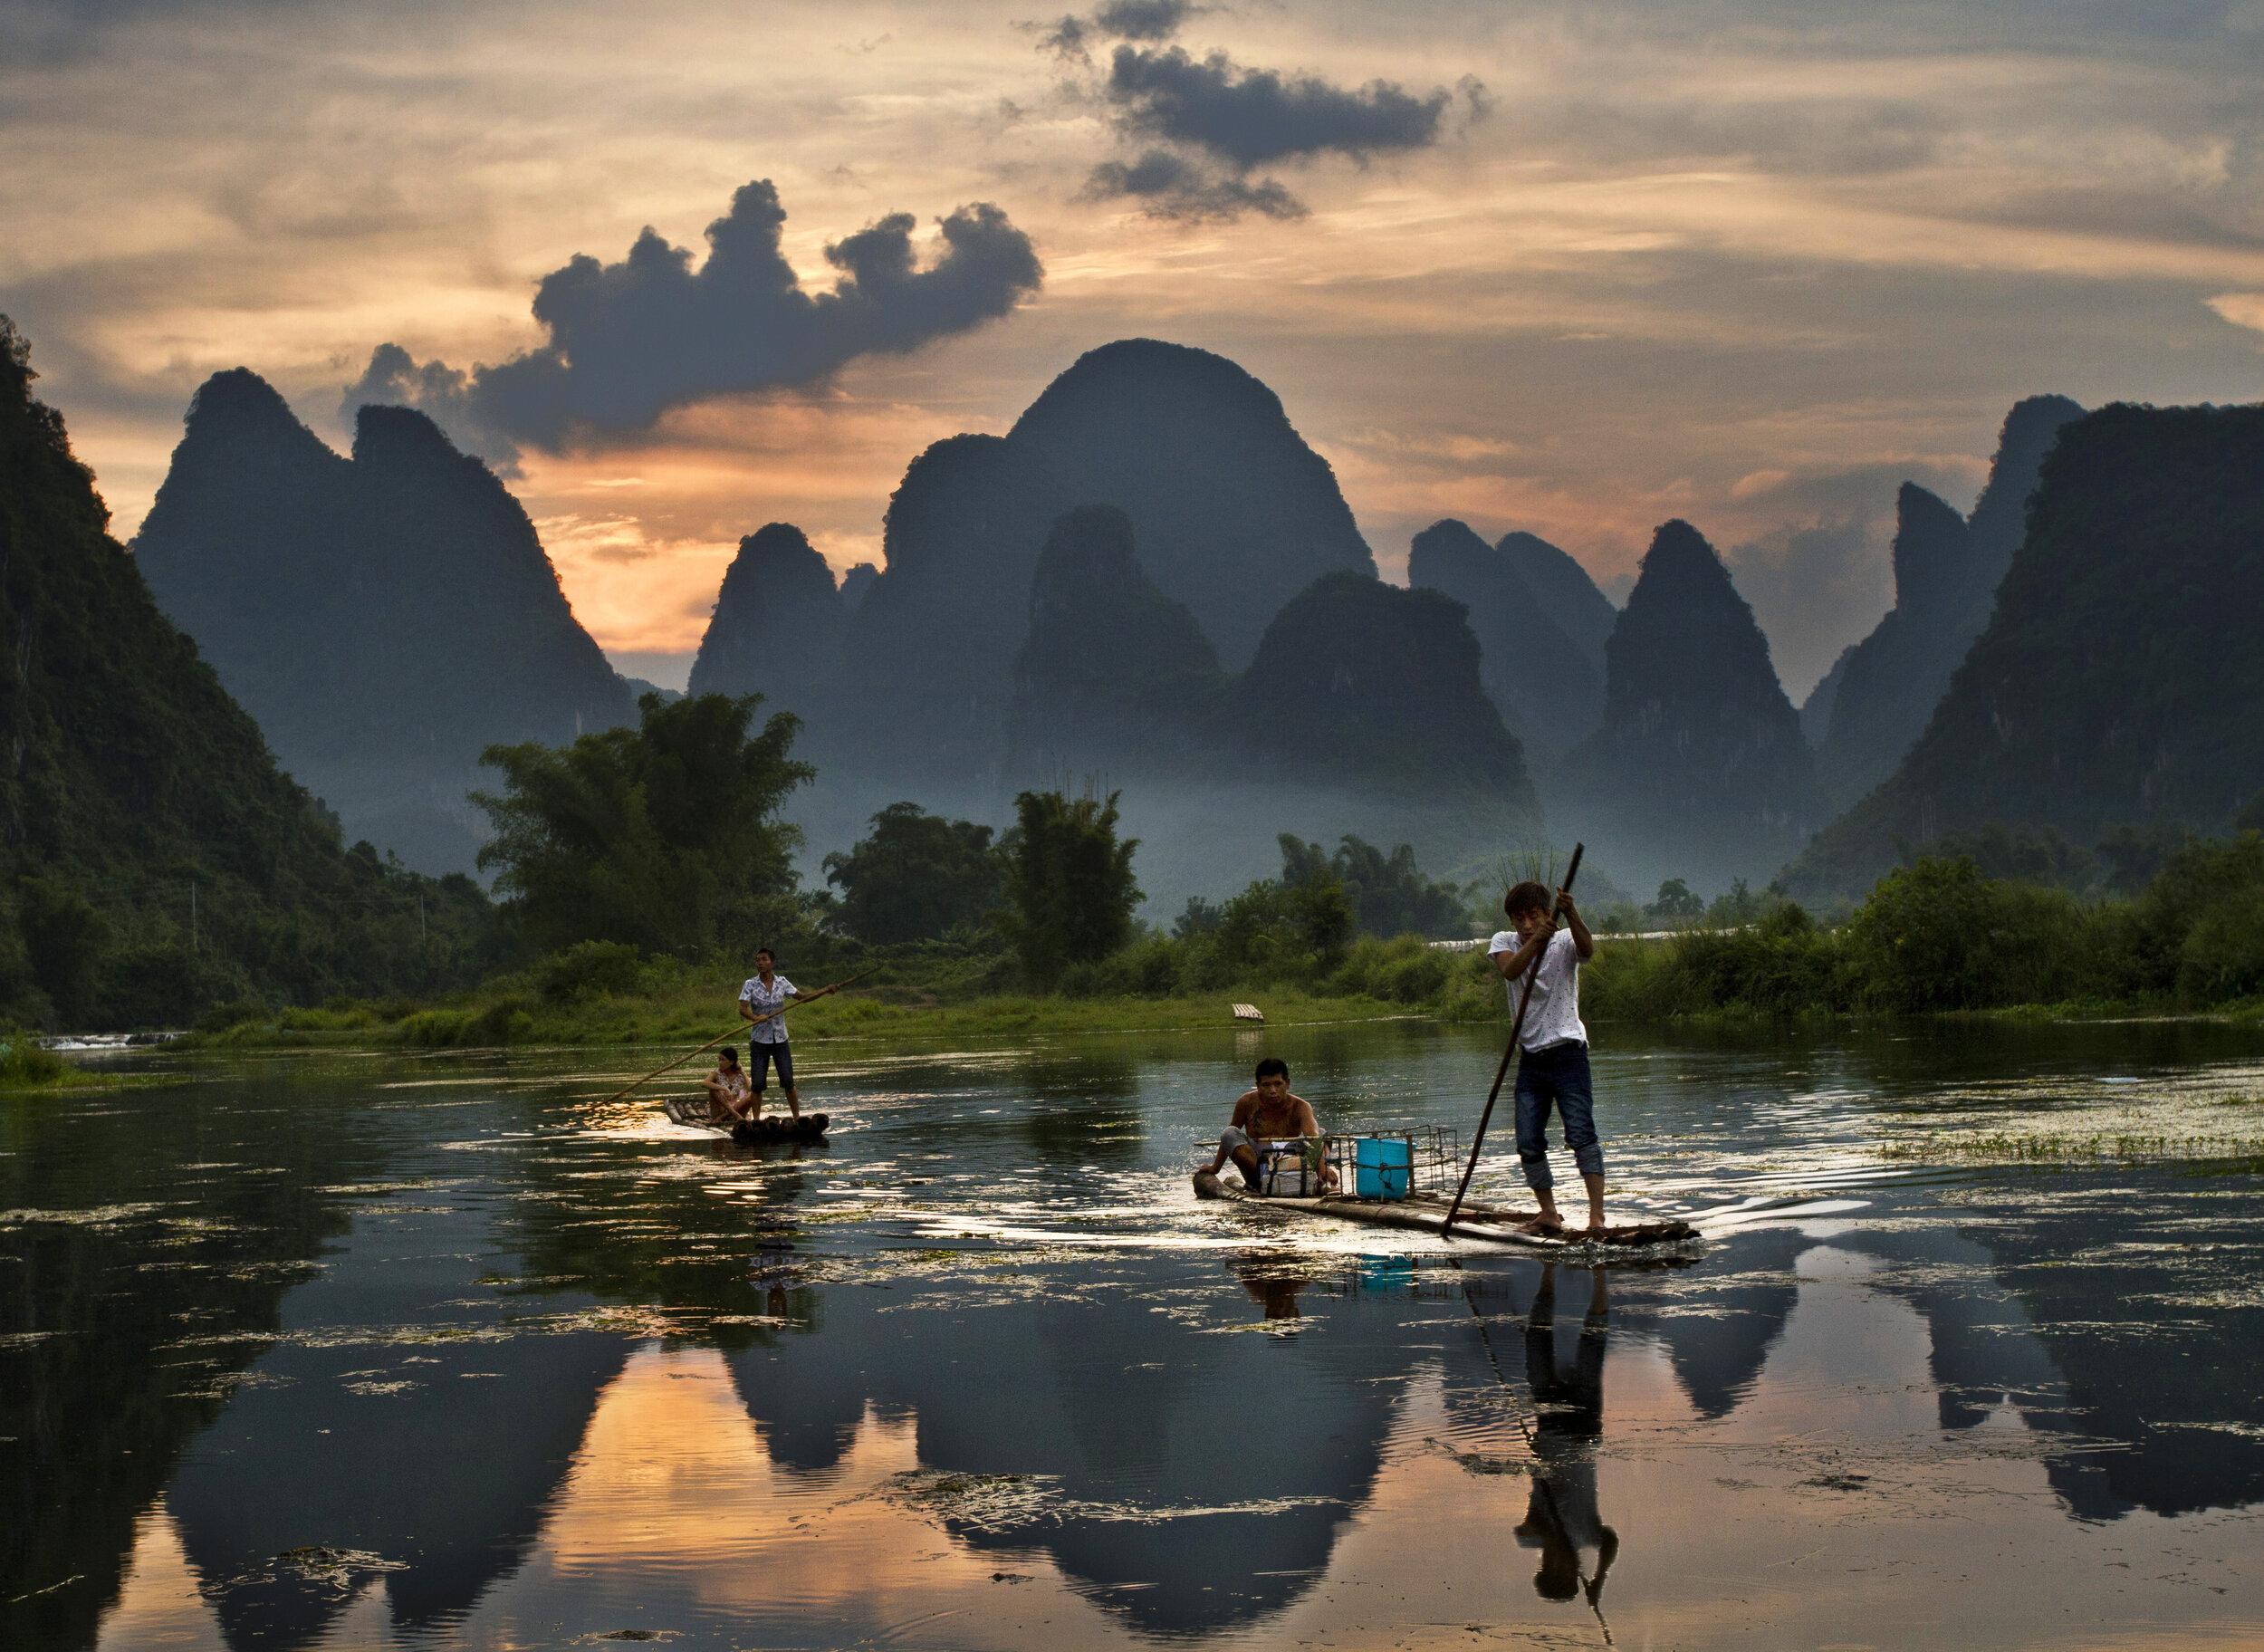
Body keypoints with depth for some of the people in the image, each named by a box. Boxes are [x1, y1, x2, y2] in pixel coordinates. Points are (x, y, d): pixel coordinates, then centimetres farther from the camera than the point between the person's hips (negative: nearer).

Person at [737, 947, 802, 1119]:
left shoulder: (781, 982, 3)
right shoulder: (751, 984, -4)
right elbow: (742, 1008, -14)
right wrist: (755, 1017, -35)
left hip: (780, 1039, 1)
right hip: (759, 1040, -1)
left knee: (788, 1081, -1)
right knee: (757, 1083, -3)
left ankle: (797, 1117, 9)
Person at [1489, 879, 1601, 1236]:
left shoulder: (1564, 941, -3)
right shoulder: (1504, 942, 3)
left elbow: (1587, 949, -28)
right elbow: (1510, 970, -20)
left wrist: (1571, 915, -48)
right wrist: (1535, 940, -39)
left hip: (1567, 1052, -4)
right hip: (1531, 1056, 4)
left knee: (1581, 1134, -15)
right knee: (1529, 1145, 2)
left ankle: (1597, 1214, -19)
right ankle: (1549, 1214, 16)